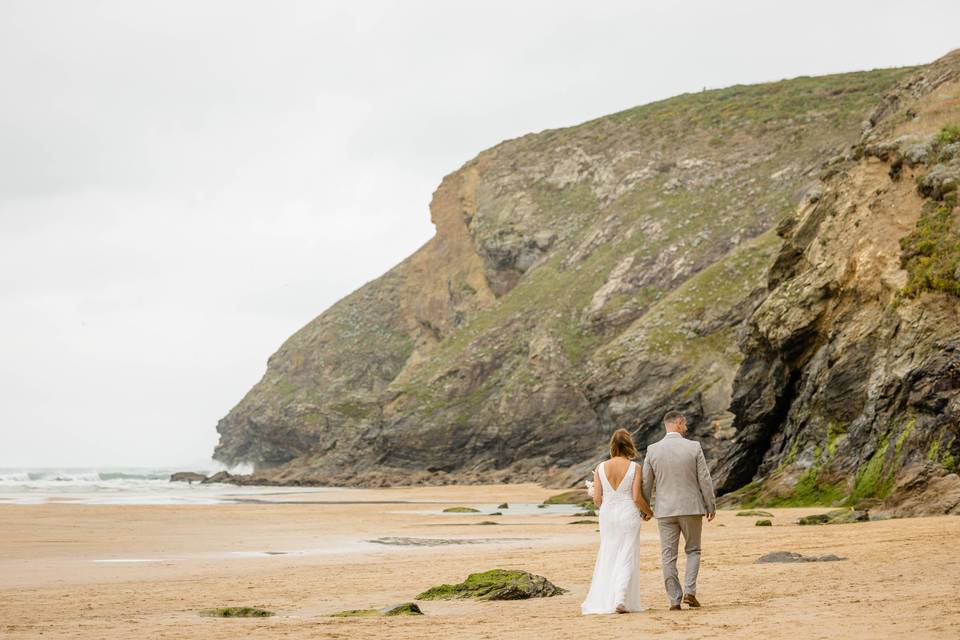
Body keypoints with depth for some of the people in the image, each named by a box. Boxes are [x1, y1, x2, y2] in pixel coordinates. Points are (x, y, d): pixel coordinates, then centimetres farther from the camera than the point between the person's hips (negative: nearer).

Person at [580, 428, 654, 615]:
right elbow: (637, 498, -11)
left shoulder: (601, 468, -1)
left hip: (607, 515, 3)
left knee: (607, 557, 13)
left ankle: (601, 601, 15)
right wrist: (648, 512, 8)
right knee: (626, 558, 2)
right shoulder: (634, 468, -8)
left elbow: (596, 499, -1)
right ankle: (621, 600, -10)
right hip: (628, 515, -3)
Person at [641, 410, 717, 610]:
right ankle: (689, 590, 0)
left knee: (668, 556, 6)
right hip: (691, 507, -1)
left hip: (665, 510, 1)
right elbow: (705, 479, -4)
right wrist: (711, 505, 6)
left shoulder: (652, 450, -2)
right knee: (693, 550, 15)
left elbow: (646, 483, 2)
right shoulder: (694, 447, -6)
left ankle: (674, 599, 5)